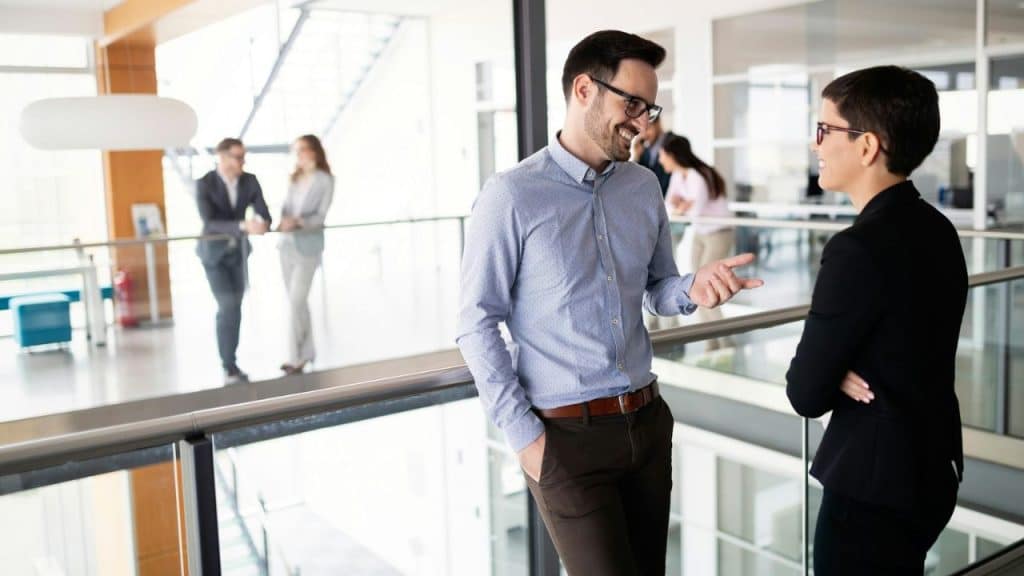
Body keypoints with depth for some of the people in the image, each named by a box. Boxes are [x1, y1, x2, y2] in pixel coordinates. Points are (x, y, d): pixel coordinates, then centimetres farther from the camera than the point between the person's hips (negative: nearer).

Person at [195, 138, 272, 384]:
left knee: (234, 307, 9)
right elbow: (209, 223, -30)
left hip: (237, 252, 5)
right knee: (228, 306, -13)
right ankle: (229, 368, -6)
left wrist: (261, 224, -35)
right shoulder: (204, 184, -19)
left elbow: (264, 216, -10)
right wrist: (243, 226, -42)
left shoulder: (250, 181, -7)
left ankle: (229, 360, 22)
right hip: (214, 253, -5)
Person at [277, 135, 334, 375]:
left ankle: (296, 357, -1)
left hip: (308, 246, -6)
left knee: (296, 301, -9)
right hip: (287, 244, 6)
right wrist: (283, 221, -14)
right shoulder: (295, 178, 11)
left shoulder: (325, 180, -5)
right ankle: (306, 351, 23)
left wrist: (299, 222, -26)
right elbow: (286, 206, 8)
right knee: (297, 301, 12)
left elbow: (320, 216, -10)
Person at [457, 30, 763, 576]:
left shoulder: (645, 188, 5)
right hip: (566, 434, -6)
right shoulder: (511, 196, -12)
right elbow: (477, 326, -10)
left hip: (648, 421, 6)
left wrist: (692, 288, -10)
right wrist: (522, 434, -11)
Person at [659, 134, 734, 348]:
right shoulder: (677, 176, 1)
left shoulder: (698, 176, -24)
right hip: (699, 234, 8)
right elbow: (669, 207, 0)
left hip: (718, 234, -8)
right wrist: (681, 205, -20)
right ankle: (712, 343, 17)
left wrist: (681, 206, -10)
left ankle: (726, 345, -1)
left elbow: (696, 211, -28)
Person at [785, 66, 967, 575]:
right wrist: (840, 372, -9)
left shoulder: (860, 248, -25)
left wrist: (834, 376, 0)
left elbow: (806, 393, -19)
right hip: (929, 469, 9)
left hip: (873, 485, -9)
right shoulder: (935, 230, 3)